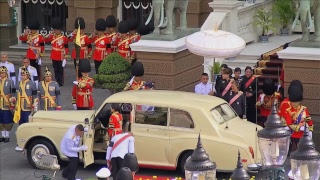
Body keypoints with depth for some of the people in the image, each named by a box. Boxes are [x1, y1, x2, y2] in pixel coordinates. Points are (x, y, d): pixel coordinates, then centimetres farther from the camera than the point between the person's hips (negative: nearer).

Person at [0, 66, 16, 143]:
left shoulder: (10, 82, -3)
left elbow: (13, 92, -5)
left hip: (7, 105, -4)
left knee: (7, 121, -1)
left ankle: (7, 136, 8)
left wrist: (12, 103, -11)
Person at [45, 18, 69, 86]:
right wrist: (50, 34, -10)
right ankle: (56, 81, 18)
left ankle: (61, 82, 8)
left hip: (61, 57, -4)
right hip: (54, 56, 4)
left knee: (60, 70, 2)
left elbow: (66, 47, -5)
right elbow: (45, 40, 2)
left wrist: (66, 56, -7)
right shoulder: (52, 36, 5)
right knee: (56, 70, 11)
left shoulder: (64, 38, -8)